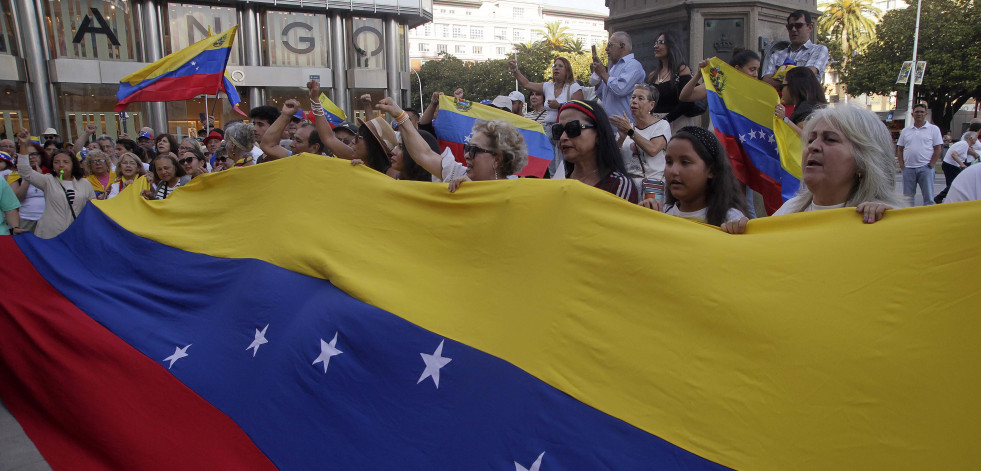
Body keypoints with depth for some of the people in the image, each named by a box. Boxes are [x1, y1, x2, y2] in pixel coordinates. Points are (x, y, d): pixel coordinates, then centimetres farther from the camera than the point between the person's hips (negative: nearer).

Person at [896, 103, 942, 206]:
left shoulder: (933, 129, 5)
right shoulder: (906, 131, 13)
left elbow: (937, 150, 1)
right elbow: (899, 149, 13)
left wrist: (930, 165, -7)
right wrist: (902, 165, 1)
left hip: (925, 168, -3)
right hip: (908, 168, 3)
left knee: (928, 197, -2)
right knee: (907, 197, 7)